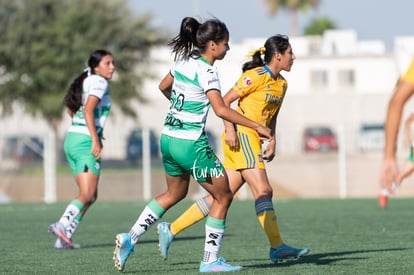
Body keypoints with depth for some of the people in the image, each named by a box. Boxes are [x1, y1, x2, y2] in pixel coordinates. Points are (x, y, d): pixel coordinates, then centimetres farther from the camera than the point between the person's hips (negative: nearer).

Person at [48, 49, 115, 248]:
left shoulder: (85, 81, 18)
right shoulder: (99, 82, -9)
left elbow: (71, 110, 29)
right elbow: (88, 110, -22)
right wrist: (95, 140, -25)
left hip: (71, 139, 9)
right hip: (86, 141, -9)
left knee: (91, 196, 11)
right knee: (87, 196, -13)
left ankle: (64, 237, 3)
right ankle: (62, 226, -31)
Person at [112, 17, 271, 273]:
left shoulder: (184, 61, 6)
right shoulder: (206, 72, -18)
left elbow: (164, 86, 23)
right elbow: (221, 110, -28)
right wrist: (256, 126, -25)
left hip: (169, 137, 9)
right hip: (191, 143, -9)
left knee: (175, 194, 26)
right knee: (223, 196, 5)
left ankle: (130, 239, 19)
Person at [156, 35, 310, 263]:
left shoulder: (281, 84, 17)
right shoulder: (256, 76, -10)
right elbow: (225, 101, -10)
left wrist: (272, 141, 12)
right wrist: (230, 130, -19)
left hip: (253, 141, 9)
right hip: (241, 136, -9)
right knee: (263, 191, -12)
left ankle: (170, 230, 6)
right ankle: (277, 248, -11)